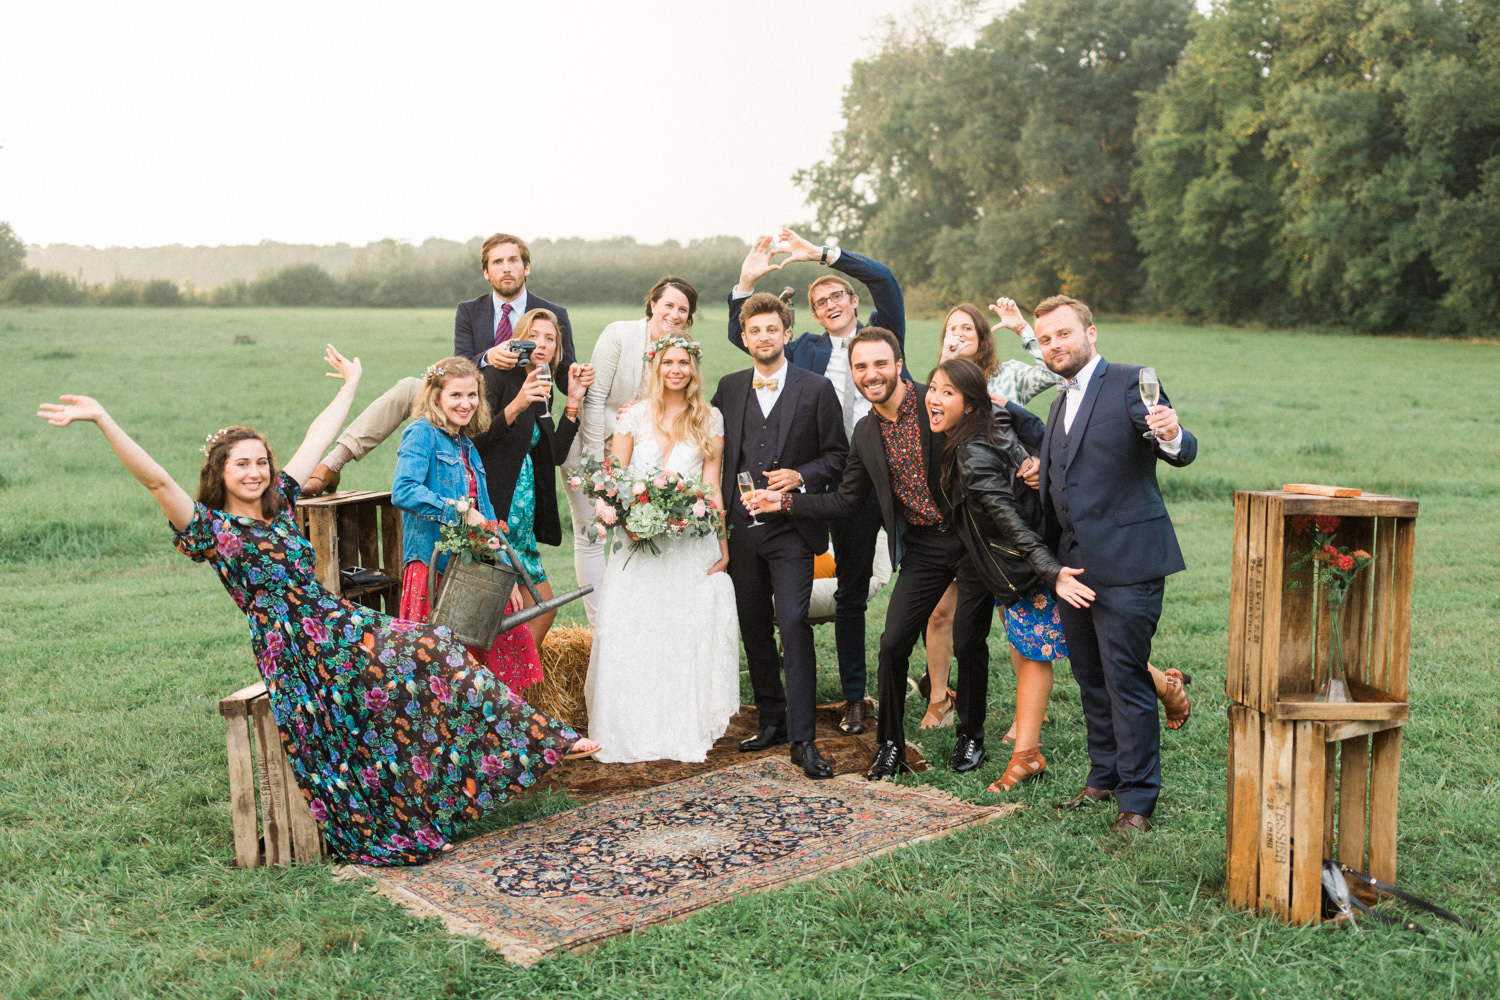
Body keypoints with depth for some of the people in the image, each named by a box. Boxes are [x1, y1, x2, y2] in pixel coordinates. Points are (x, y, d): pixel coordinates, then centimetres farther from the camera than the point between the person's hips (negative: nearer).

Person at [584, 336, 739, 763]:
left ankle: (685, 731, 11)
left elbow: (712, 485, 4)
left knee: (688, 634, -1)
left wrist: (722, 545, 0)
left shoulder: (710, 419, 6)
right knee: (632, 635, -4)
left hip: (692, 543, 0)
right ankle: (632, 732, 6)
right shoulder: (635, 416, 5)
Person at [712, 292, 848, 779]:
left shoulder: (815, 389, 1)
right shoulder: (728, 388, 10)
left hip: (791, 528, -4)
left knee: (793, 624, -13)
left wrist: (801, 475, -13)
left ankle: (803, 739, -10)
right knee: (754, 628, 10)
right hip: (741, 527, 4)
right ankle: (770, 721, 24)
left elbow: (836, 454, 2)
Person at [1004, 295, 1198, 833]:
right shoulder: (1064, 400, 18)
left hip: (1124, 564, -8)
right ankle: (1104, 778, 31)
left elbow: (1182, 453, -17)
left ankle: (1137, 799, 5)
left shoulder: (1129, 383, -8)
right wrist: (1008, 412, 28)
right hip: (1074, 562, 9)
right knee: (1090, 676, 17)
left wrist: (1172, 436, -40)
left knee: (1125, 679, -5)